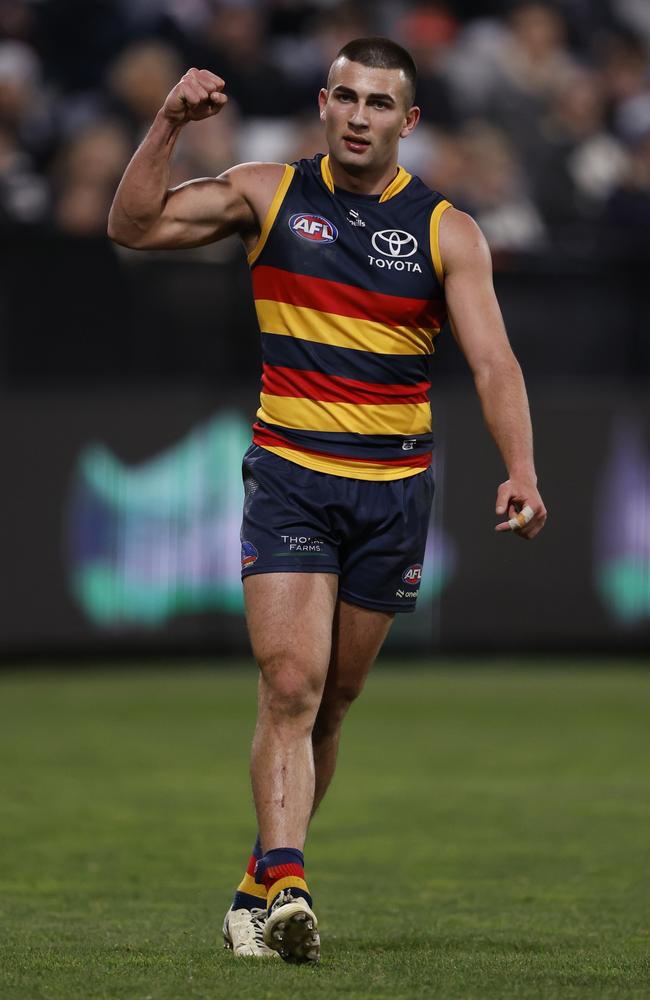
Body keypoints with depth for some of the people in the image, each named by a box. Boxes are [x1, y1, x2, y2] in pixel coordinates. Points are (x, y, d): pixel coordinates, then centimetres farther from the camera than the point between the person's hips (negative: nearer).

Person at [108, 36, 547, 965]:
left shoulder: (446, 232, -1)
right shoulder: (271, 194, 2)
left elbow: (492, 362, -8)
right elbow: (135, 225, -1)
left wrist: (520, 470, -23)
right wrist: (169, 124, -14)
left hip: (394, 488, 1)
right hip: (288, 476, -1)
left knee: (330, 704, 9)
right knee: (290, 684, -17)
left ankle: (260, 888, 22)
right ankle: (284, 881, -26)